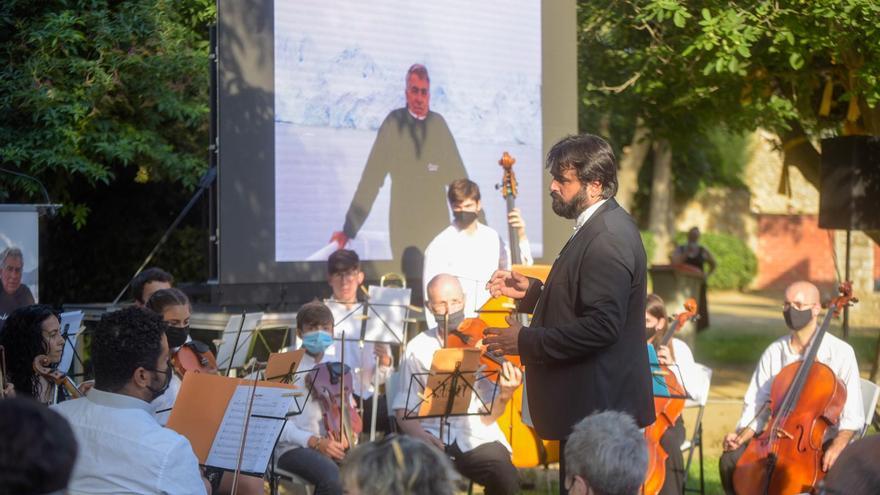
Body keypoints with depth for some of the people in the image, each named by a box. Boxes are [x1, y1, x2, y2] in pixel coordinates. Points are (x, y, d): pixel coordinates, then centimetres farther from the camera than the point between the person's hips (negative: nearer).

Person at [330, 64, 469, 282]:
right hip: (404, 230, -3)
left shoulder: (439, 124, 9)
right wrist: (349, 229, -6)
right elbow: (371, 180, -2)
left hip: (438, 227, 3)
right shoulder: (393, 123, 0)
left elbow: (459, 177, 13)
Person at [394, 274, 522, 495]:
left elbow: (487, 417, -1)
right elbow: (404, 411, 4)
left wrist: (504, 396, -23)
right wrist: (420, 434, -17)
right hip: (433, 437, 0)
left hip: (477, 438, 0)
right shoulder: (418, 348, 5)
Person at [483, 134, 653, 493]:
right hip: (594, 400, 11)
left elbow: (601, 326, -26)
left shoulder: (607, 238, -20)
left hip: (599, 406, -11)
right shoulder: (602, 226, 12)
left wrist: (526, 341, -20)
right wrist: (530, 291, 9)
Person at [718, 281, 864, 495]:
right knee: (731, 460, -17)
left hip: (824, 440, -4)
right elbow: (757, 404, 5)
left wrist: (837, 446, -27)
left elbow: (852, 415, -10)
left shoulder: (840, 352, -8)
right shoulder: (774, 352, 4)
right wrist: (742, 436, -13)